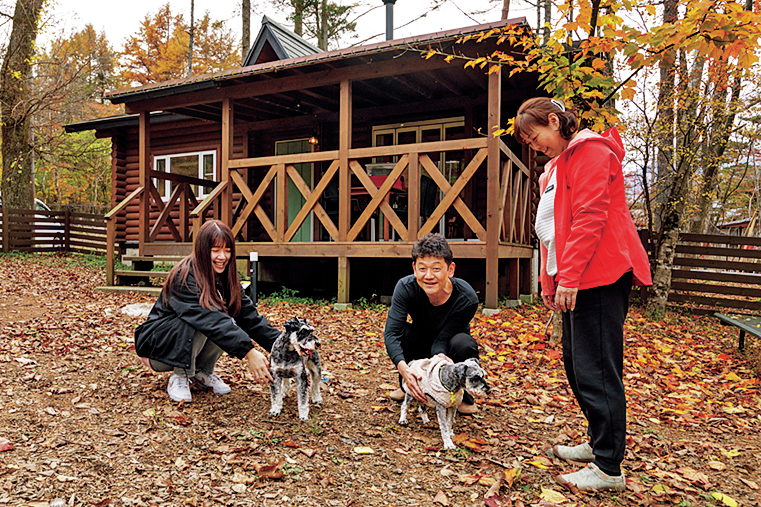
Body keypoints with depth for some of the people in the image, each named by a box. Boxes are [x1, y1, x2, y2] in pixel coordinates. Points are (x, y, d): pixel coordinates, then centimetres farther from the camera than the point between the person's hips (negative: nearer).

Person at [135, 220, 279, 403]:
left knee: (229, 324, -22)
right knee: (198, 321, -33)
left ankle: (202, 371, 0)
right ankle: (179, 376, -12)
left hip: (188, 347, 6)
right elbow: (211, 319, -39)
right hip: (156, 345, -6)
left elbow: (249, 314, -10)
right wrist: (249, 353, -49)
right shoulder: (185, 277, -27)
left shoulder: (226, 277, -4)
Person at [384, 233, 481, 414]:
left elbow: (442, 339, -27)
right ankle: (408, 386, -2)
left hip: (446, 351, -1)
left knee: (463, 343, -35)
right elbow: (391, 333, -35)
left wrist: (440, 355, -50)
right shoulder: (405, 287, -27)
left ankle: (465, 396, -4)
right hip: (421, 349, 2)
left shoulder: (467, 298, -31)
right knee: (401, 331, -29)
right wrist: (403, 367, -52)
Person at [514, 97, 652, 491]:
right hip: (574, 280, 10)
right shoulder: (557, 165, 22)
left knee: (595, 370, -7)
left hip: (598, 277, -10)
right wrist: (550, 280, 17)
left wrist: (569, 278, -20)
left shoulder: (590, 151, -8)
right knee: (577, 365, 15)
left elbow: (590, 218, -18)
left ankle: (609, 468, 3)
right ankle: (599, 443, 29)